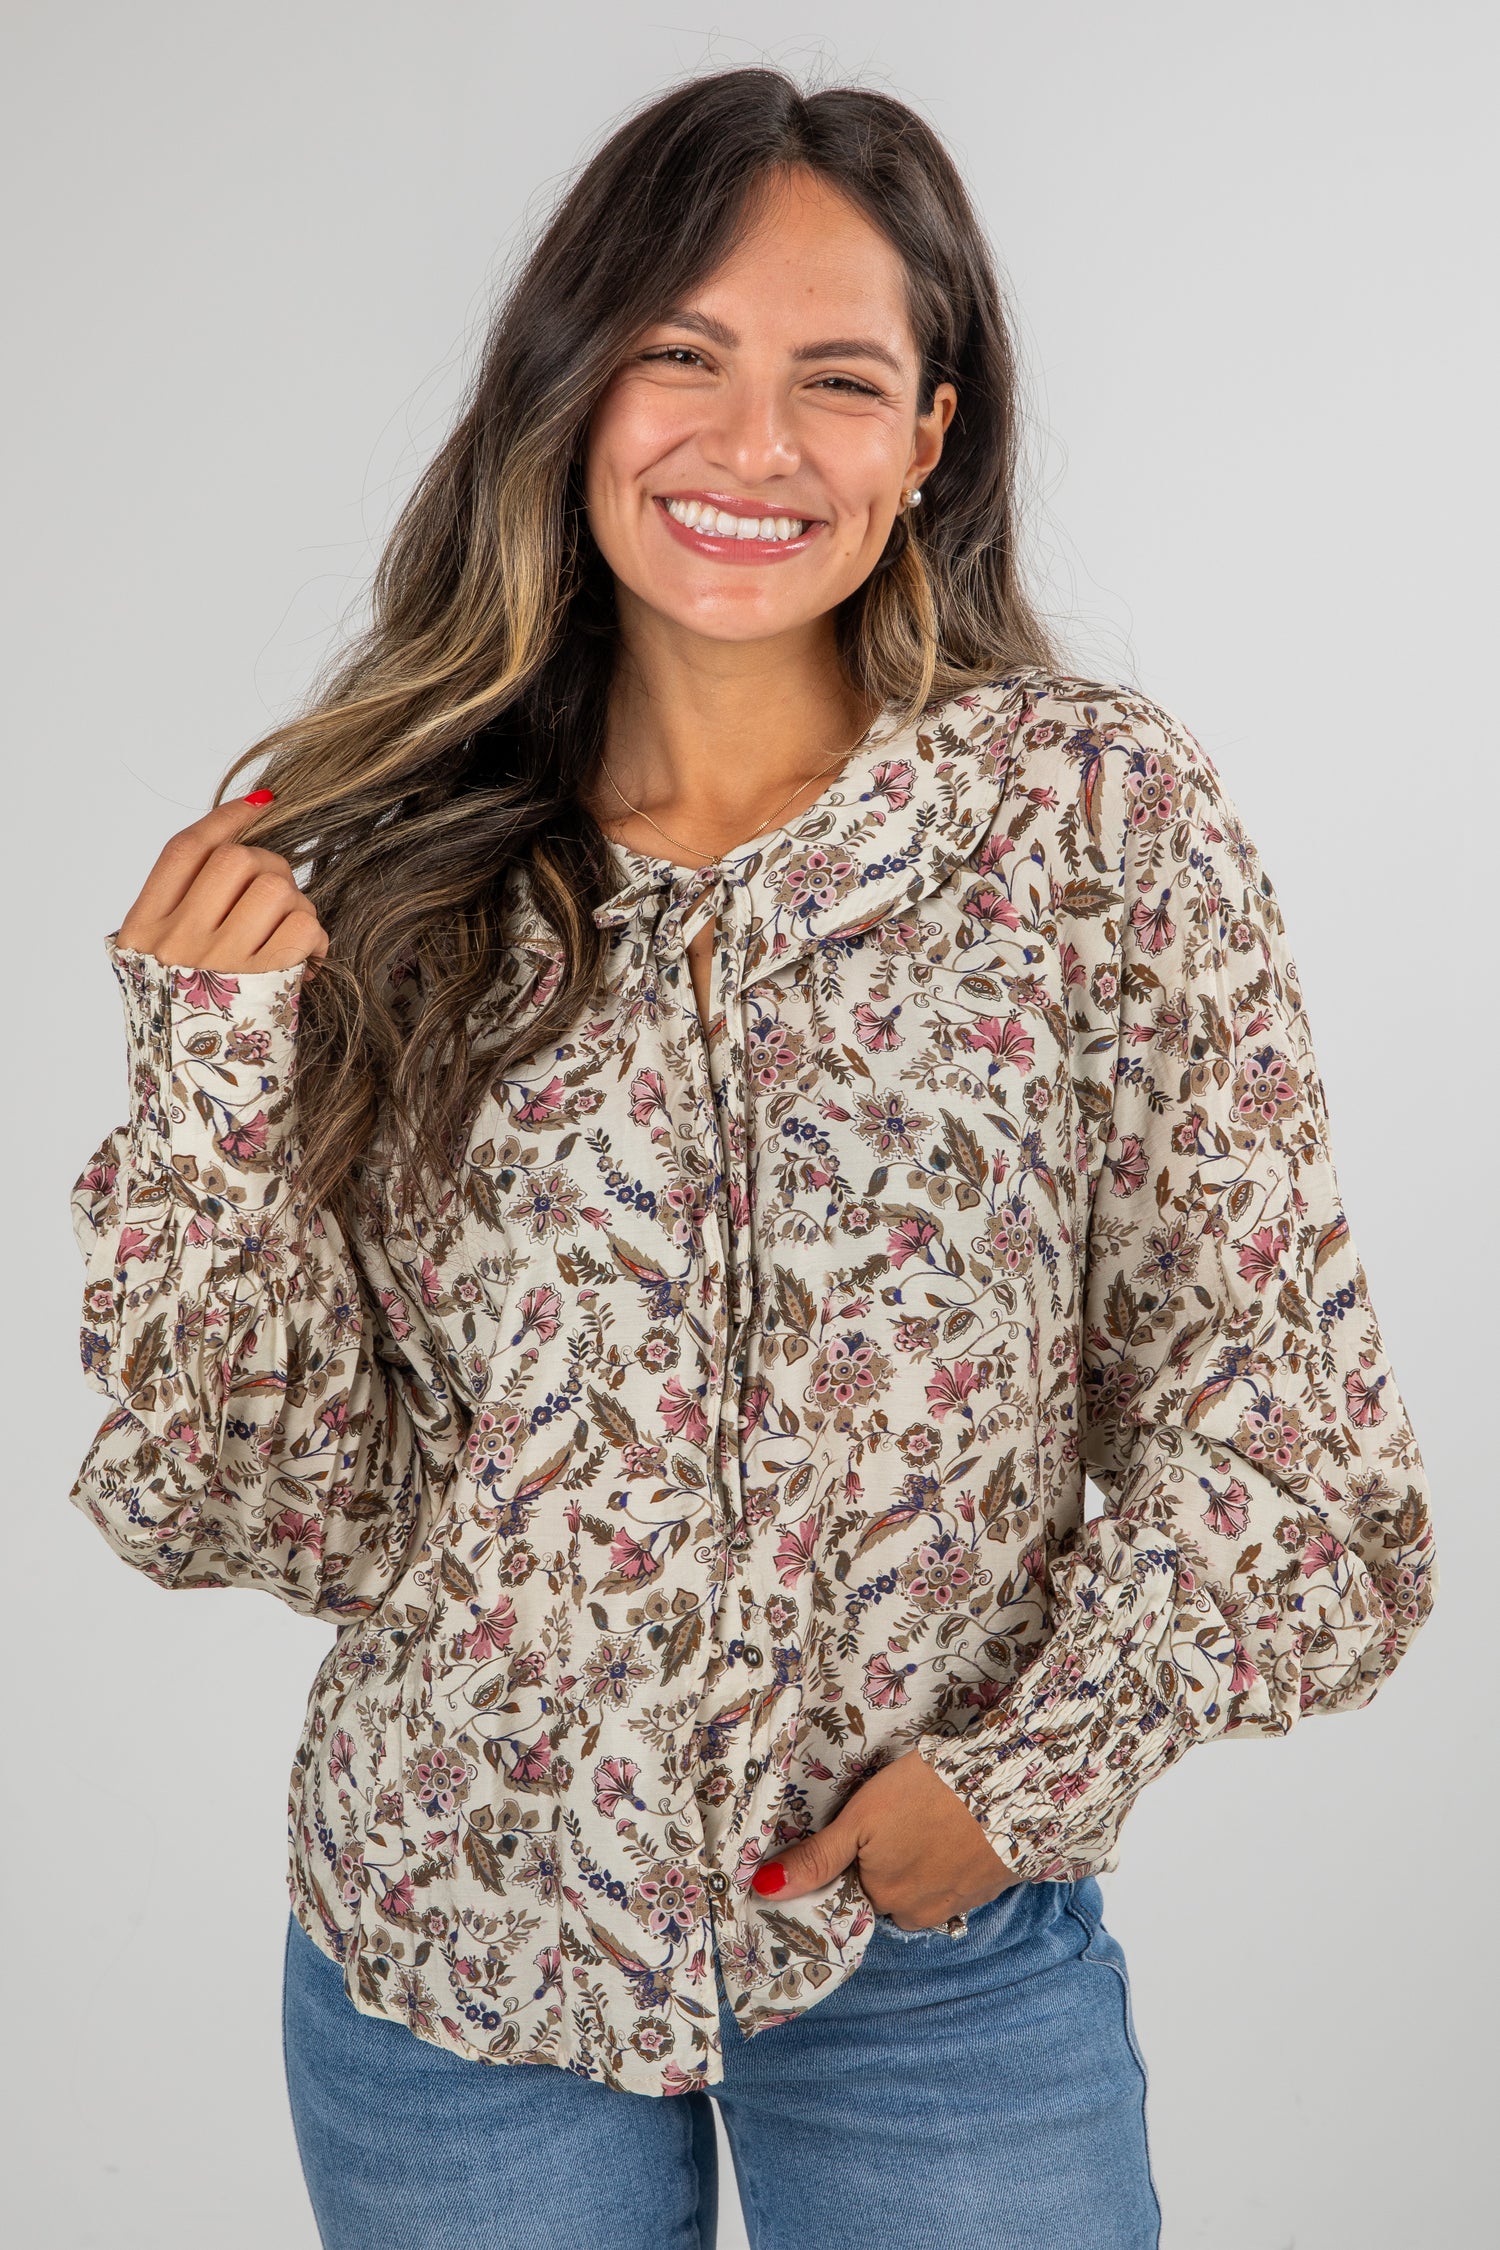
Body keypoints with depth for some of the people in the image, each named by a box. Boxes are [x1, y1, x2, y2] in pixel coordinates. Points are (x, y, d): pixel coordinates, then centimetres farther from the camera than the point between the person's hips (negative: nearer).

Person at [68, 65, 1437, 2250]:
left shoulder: (1102, 815, -9)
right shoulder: (355, 853, -6)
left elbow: (1272, 1410, -3)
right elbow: (282, 1509, -6)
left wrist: (1035, 1770, -10)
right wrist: (211, 1078, -17)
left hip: (941, 1967, 0)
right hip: (447, 1946, 1)